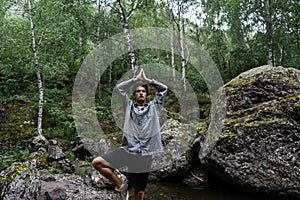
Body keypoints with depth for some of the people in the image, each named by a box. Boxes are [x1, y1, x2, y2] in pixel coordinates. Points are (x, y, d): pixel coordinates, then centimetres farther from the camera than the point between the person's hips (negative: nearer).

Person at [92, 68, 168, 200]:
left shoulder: (153, 107, 13)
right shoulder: (129, 106, 13)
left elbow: (164, 89, 9)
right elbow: (120, 88, 7)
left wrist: (146, 80, 10)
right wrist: (136, 79, 7)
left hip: (144, 154, -1)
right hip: (126, 150, 1)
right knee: (97, 162, -13)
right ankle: (121, 184, 4)